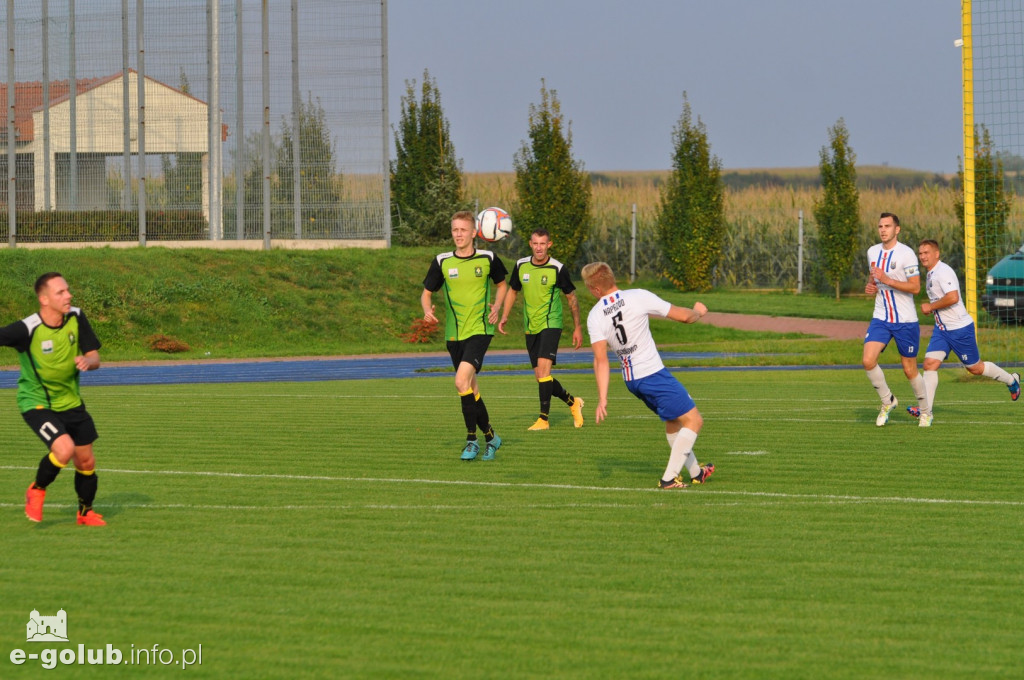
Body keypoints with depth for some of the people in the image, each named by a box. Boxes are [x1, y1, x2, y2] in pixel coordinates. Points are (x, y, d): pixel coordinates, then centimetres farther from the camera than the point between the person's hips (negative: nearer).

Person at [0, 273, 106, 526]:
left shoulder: (76, 318, -9)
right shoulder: (27, 329, -25)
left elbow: (94, 357, -4)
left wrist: (87, 361, -26)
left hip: (71, 401, 5)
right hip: (37, 403, -5)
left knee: (86, 461, 9)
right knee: (64, 449, -26)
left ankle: (86, 512, 35)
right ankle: (37, 490, 3)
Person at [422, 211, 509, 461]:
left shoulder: (488, 259, -1)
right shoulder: (442, 262, 1)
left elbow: (501, 284, 16)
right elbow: (427, 292, 9)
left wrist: (497, 307, -2)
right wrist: (427, 311, -13)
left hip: (480, 330, -4)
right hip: (454, 334, 4)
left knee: (462, 381, -22)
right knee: (471, 389, 10)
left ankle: (472, 439, -12)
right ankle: (490, 436, 26)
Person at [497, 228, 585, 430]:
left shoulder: (558, 269, -9)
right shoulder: (521, 266, 3)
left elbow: (571, 297, 3)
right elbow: (512, 291, 19)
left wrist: (577, 327, 6)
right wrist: (504, 317, 7)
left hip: (551, 324, -5)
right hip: (530, 328, 5)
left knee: (543, 367, -20)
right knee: (540, 376, 7)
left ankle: (544, 418, -16)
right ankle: (573, 402, 29)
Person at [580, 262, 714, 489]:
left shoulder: (595, 317, -4)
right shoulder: (638, 297, -12)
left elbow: (601, 359, -11)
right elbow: (682, 316, -5)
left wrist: (602, 399, -10)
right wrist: (698, 311, 18)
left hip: (631, 381, 6)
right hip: (653, 374, -6)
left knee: (673, 421, 25)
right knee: (693, 421, 1)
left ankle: (695, 472, 37)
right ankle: (669, 478, -6)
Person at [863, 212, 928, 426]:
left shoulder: (906, 254, -12)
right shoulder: (872, 252, 7)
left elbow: (915, 287, -16)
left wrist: (887, 280, -23)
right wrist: (870, 286, 4)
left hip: (905, 321, -5)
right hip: (880, 318, 5)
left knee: (910, 370, 3)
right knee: (868, 361, -15)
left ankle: (925, 409, 25)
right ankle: (887, 400, 6)